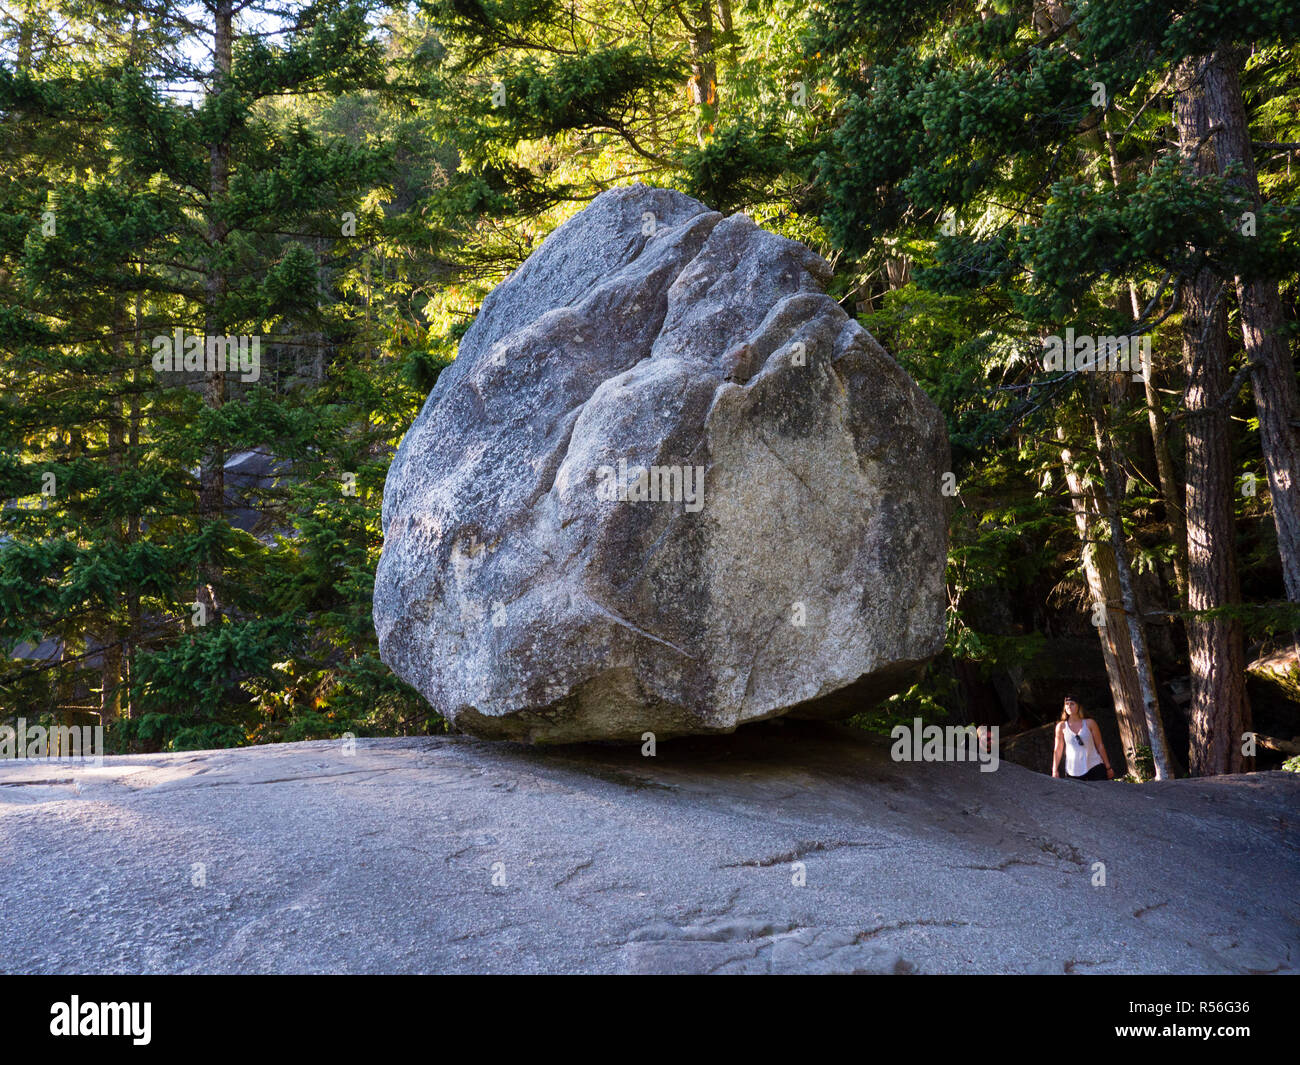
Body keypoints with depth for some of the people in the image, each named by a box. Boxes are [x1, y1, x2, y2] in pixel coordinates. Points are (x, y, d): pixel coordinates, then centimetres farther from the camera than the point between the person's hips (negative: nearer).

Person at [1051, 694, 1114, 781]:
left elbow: (1100, 745, 9)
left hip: (1094, 767, 0)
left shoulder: (1089, 723, 4)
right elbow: (1058, 750, 9)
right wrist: (1055, 770, 6)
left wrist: (1108, 767, 10)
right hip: (1073, 770, 0)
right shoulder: (1061, 726, 5)